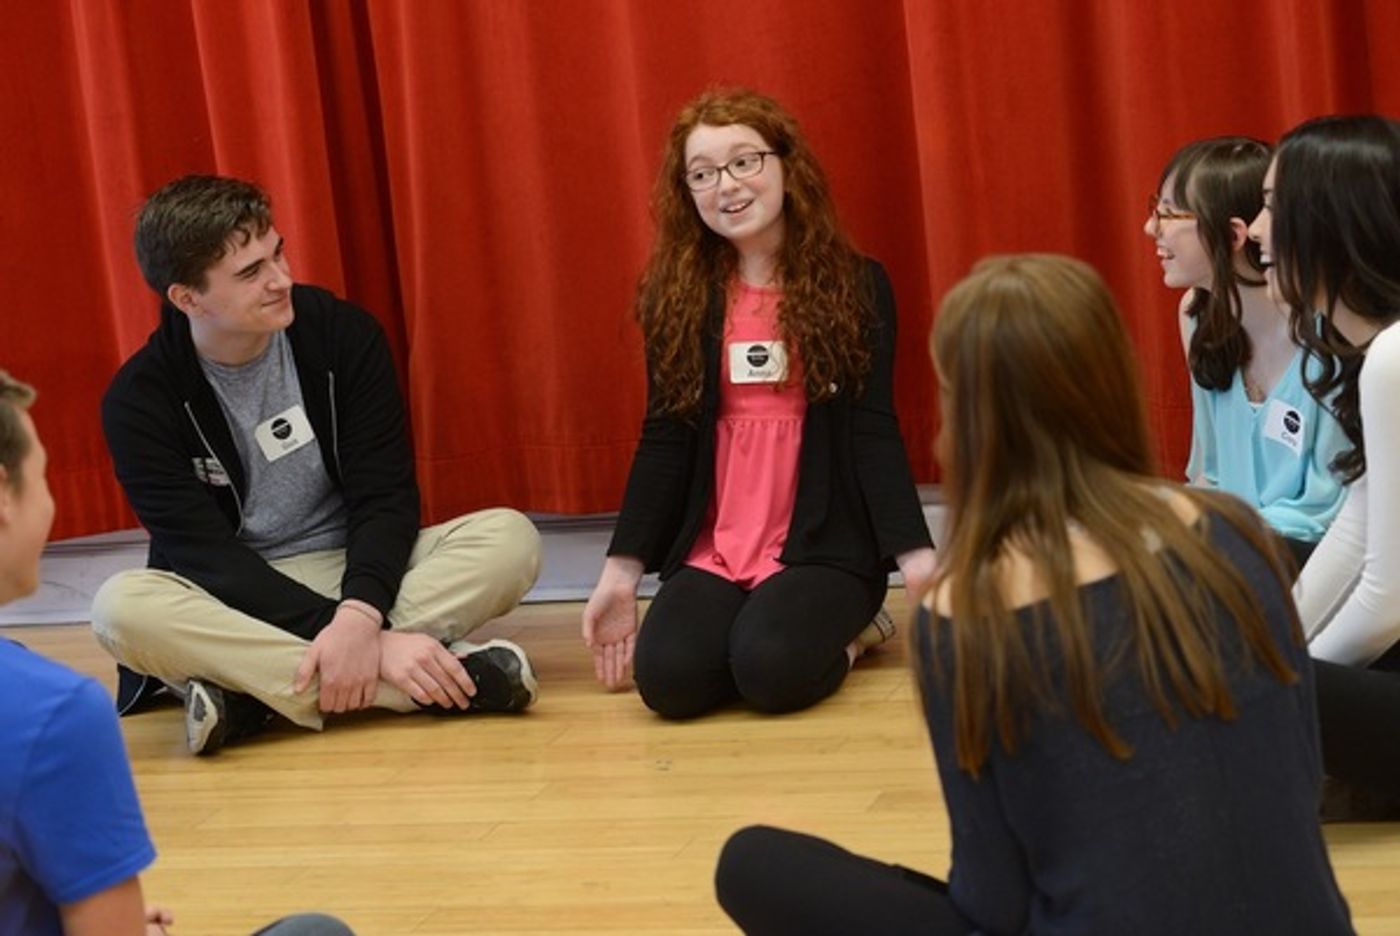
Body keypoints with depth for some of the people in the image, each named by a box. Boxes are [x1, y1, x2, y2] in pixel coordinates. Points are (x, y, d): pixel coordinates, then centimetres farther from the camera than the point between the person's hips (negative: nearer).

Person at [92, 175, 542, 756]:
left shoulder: (343, 335, -7)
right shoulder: (140, 401, -12)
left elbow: (384, 497, -10)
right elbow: (207, 555, -19)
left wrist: (358, 616, -32)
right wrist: (373, 641, -31)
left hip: (357, 575, 2)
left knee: (509, 537, -23)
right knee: (122, 605, -35)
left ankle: (257, 693, -32)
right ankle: (442, 679, -39)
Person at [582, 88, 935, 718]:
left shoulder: (855, 285, 0)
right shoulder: (677, 296, 6)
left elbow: (873, 431, -3)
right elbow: (663, 439, 6)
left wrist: (916, 557, -14)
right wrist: (621, 572, 0)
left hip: (824, 546, -3)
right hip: (710, 551, 3)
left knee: (770, 668, -31)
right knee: (670, 678, -24)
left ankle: (847, 632, 5)